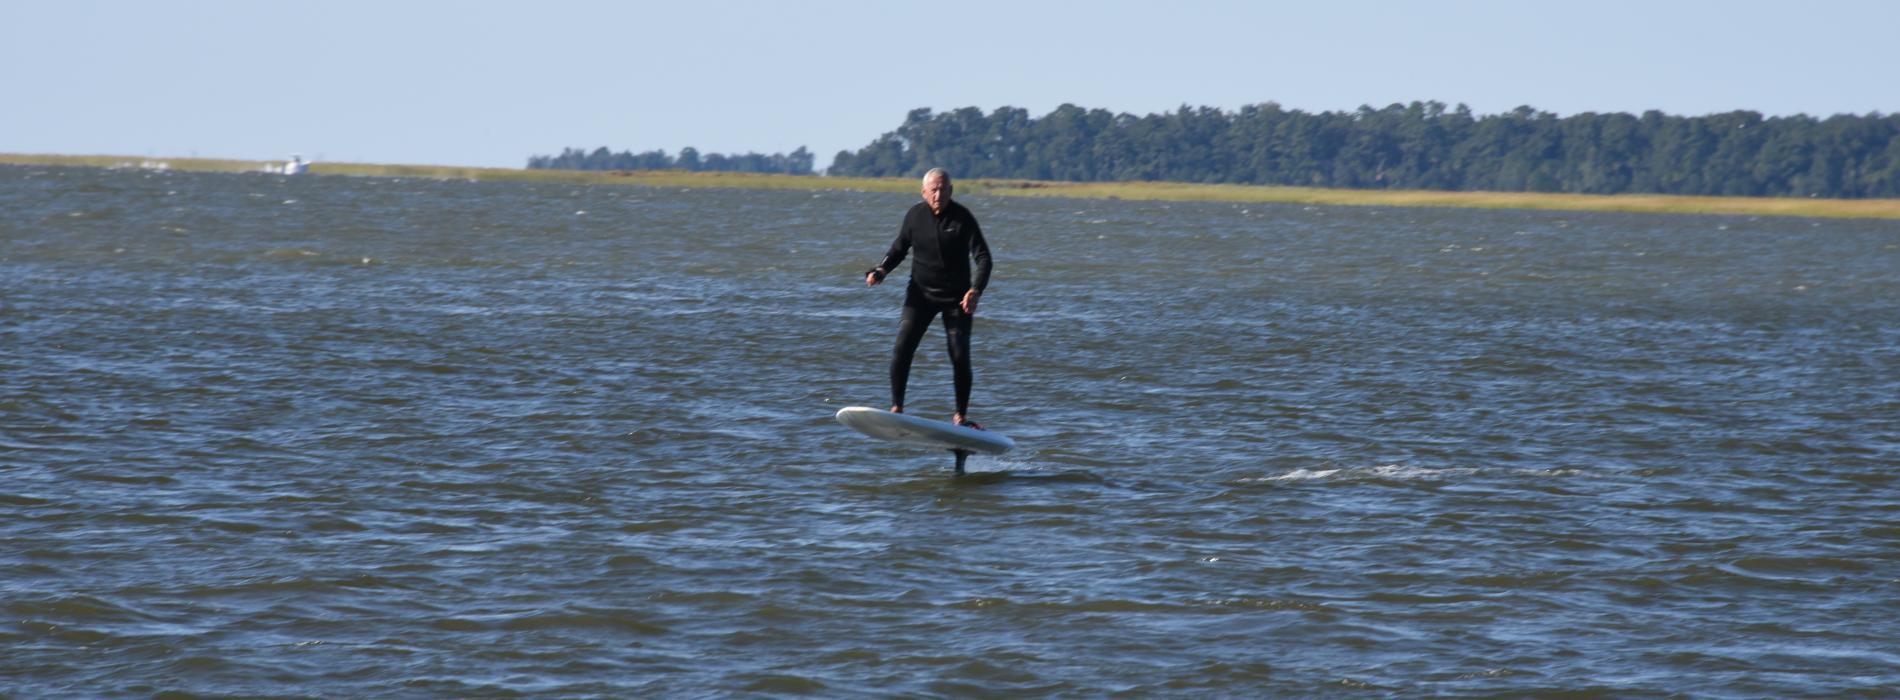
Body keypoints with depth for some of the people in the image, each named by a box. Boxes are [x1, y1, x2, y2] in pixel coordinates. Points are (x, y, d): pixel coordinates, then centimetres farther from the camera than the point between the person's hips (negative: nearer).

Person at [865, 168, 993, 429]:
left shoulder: (962, 218, -11)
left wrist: (976, 290, -30)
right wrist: (881, 270, -8)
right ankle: (896, 408, -6)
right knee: (901, 350, -15)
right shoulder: (915, 215, -2)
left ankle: (961, 416, 10)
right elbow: (899, 248, 12)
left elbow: (983, 258, -14)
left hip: (956, 299, -2)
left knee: (960, 358, -7)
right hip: (921, 294, 2)